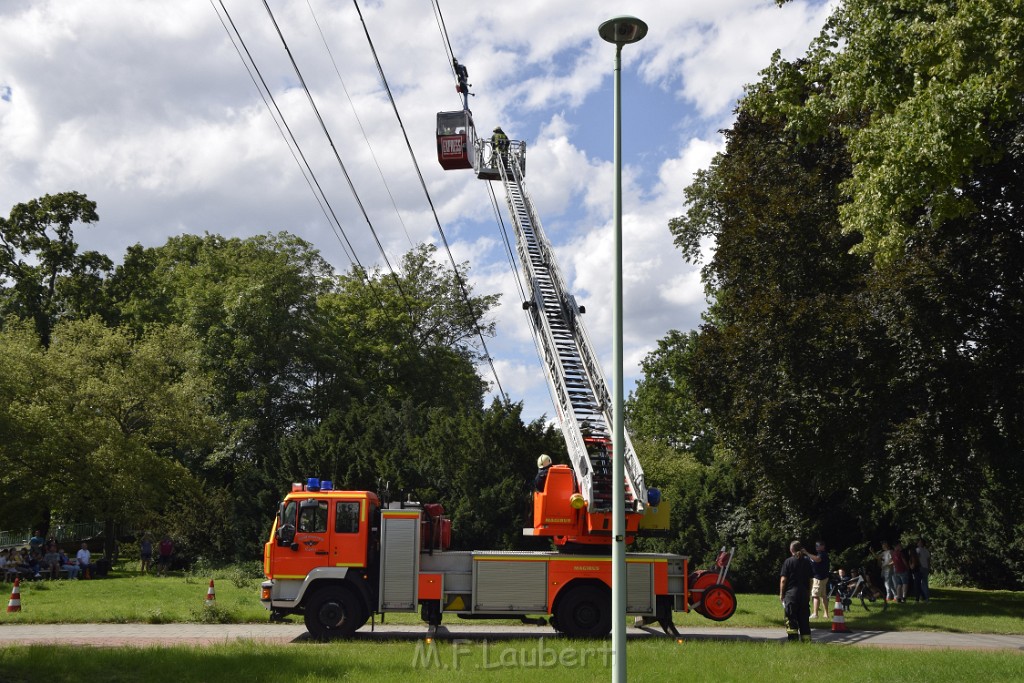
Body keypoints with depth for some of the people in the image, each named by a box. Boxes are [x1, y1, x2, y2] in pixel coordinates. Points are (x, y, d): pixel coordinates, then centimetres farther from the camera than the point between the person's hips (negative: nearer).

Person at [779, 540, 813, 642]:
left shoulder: (788, 561, -5)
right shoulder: (807, 562, 7)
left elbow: (783, 580, -7)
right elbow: (810, 580, 11)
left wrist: (781, 594, 1)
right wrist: (809, 594, 20)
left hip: (791, 593, -4)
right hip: (804, 594, 4)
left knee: (791, 618, -1)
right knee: (804, 618, 10)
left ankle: (793, 639, -7)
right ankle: (806, 640, 11)